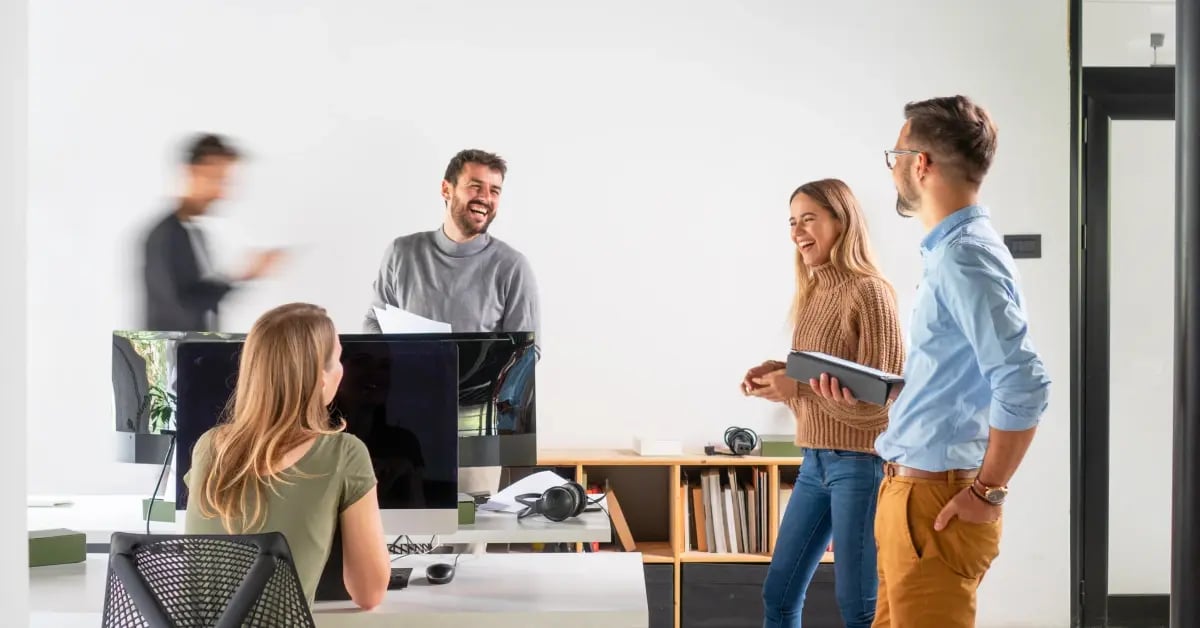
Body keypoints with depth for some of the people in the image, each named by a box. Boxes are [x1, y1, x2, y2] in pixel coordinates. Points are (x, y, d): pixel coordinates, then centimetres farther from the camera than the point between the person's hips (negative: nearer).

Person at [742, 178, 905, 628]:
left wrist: (798, 388, -23)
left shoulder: (868, 291, -12)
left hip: (860, 462, -8)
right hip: (815, 461, 8)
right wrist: (776, 374, 0)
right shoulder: (811, 293, 11)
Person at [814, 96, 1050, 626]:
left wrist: (988, 492, -20)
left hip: (935, 502, -10)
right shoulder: (950, 250, 13)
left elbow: (1024, 386, -26)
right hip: (911, 490, 10)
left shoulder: (964, 256, -19)